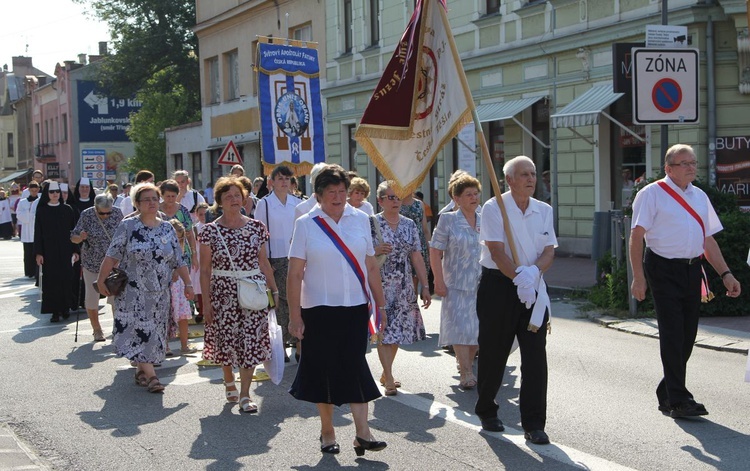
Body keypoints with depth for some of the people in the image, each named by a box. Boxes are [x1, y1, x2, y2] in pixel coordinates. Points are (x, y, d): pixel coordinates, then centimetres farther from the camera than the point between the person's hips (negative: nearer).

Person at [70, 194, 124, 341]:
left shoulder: (117, 213, -7)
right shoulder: (86, 215, -11)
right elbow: (73, 238, -9)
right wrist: (80, 237, -31)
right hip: (92, 263, -1)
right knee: (92, 297, 3)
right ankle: (97, 330, 18)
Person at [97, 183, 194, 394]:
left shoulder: (167, 228, 8)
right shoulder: (128, 226, -4)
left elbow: (178, 260, 9)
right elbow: (112, 256, -5)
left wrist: (187, 284, 6)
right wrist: (101, 280, -8)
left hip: (160, 293, 4)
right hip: (133, 292, -4)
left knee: (154, 332, 6)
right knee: (139, 330, -10)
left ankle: (141, 369, 19)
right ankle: (150, 375, -10)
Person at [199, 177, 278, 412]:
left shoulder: (256, 227, 5)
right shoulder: (211, 230, -1)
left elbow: (263, 262, 12)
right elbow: (205, 269, -1)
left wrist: (274, 289, 11)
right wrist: (206, 302, -4)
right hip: (223, 292, -1)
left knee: (251, 340, -3)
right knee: (226, 340, 6)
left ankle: (245, 394, 3)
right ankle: (229, 382, 33)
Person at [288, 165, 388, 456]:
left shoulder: (360, 220, 4)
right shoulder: (306, 224, -3)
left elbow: (371, 266, 8)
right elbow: (295, 273, -5)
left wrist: (380, 304, 8)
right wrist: (295, 314, -9)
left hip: (355, 307, 2)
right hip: (319, 309, -1)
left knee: (356, 366, -2)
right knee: (325, 368, 7)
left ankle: (362, 432, 0)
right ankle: (327, 432, 21)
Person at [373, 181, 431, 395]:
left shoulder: (409, 225, 9)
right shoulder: (371, 223, -4)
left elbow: (417, 257, 10)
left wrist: (425, 286, 8)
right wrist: (376, 251, -22)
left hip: (403, 287, 5)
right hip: (380, 286, -4)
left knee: (397, 330, 8)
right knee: (384, 331, -7)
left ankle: (385, 374, 23)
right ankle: (389, 379, -3)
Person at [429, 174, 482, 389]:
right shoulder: (447, 220, -4)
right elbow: (435, 251, -5)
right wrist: (439, 281, -11)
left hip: (482, 283, 4)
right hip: (457, 283, -4)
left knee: (479, 326, 8)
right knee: (460, 327, -8)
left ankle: (468, 362, 28)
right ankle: (466, 373, -3)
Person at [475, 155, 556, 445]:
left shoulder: (544, 210, 8)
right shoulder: (493, 208, -8)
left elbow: (549, 251, 1)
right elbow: (497, 251, -16)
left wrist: (533, 271, -19)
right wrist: (519, 278, -26)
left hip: (534, 289, 4)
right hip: (498, 285, -4)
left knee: (535, 357, -3)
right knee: (493, 354, 7)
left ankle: (534, 424, 3)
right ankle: (486, 411, 29)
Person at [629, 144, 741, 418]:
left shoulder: (699, 196, 16)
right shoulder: (652, 194, -4)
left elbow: (708, 240, 18)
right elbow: (637, 236, -9)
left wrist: (725, 274, 10)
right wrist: (638, 278, -15)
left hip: (692, 269, 7)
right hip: (663, 269, -6)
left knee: (688, 334, 9)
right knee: (672, 333, -9)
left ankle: (666, 393, 24)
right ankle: (678, 401, -5)